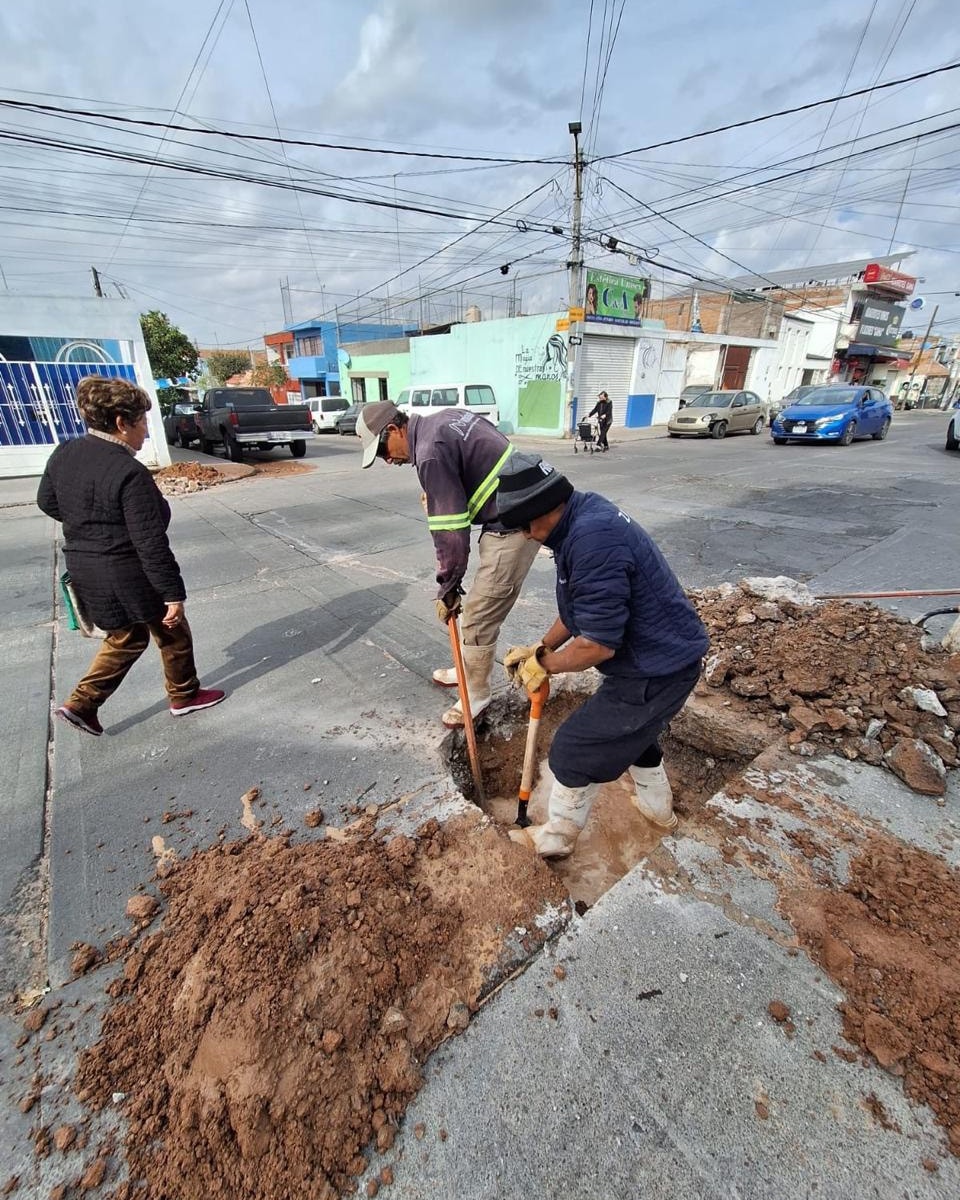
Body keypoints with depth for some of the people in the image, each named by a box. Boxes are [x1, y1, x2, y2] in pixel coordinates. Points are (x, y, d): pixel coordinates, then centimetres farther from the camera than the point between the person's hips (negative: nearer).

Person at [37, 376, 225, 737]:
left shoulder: (64, 454, 2)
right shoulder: (129, 472, -24)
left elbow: (47, 501, 18)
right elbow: (151, 543, -24)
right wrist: (173, 592, -19)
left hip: (85, 571, 8)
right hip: (128, 576, -8)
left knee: (126, 638, 25)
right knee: (172, 633, 14)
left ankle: (81, 704, 25)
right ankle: (185, 695, 30)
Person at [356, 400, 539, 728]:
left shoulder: (431, 453, -19)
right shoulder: (446, 417, 10)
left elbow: (450, 531, -20)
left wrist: (447, 588, -9)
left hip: (513, 525, -10)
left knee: (478, 616, -1)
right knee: (481, 605, 19)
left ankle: (476, 693, 17)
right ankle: (471, 668, 36)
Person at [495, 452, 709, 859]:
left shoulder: (592, 539, -31)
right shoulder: (584, 516, 4)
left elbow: (598, 644, -29)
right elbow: (581, 608, 14)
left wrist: (542, 664, -13)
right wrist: (541, 647, 7)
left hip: (655, 670, -10)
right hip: (665, 654, 10)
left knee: (574, 749, 5)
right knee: (630, 729, 32)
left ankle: (554, 839, 30)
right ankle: (658, 808, 56)